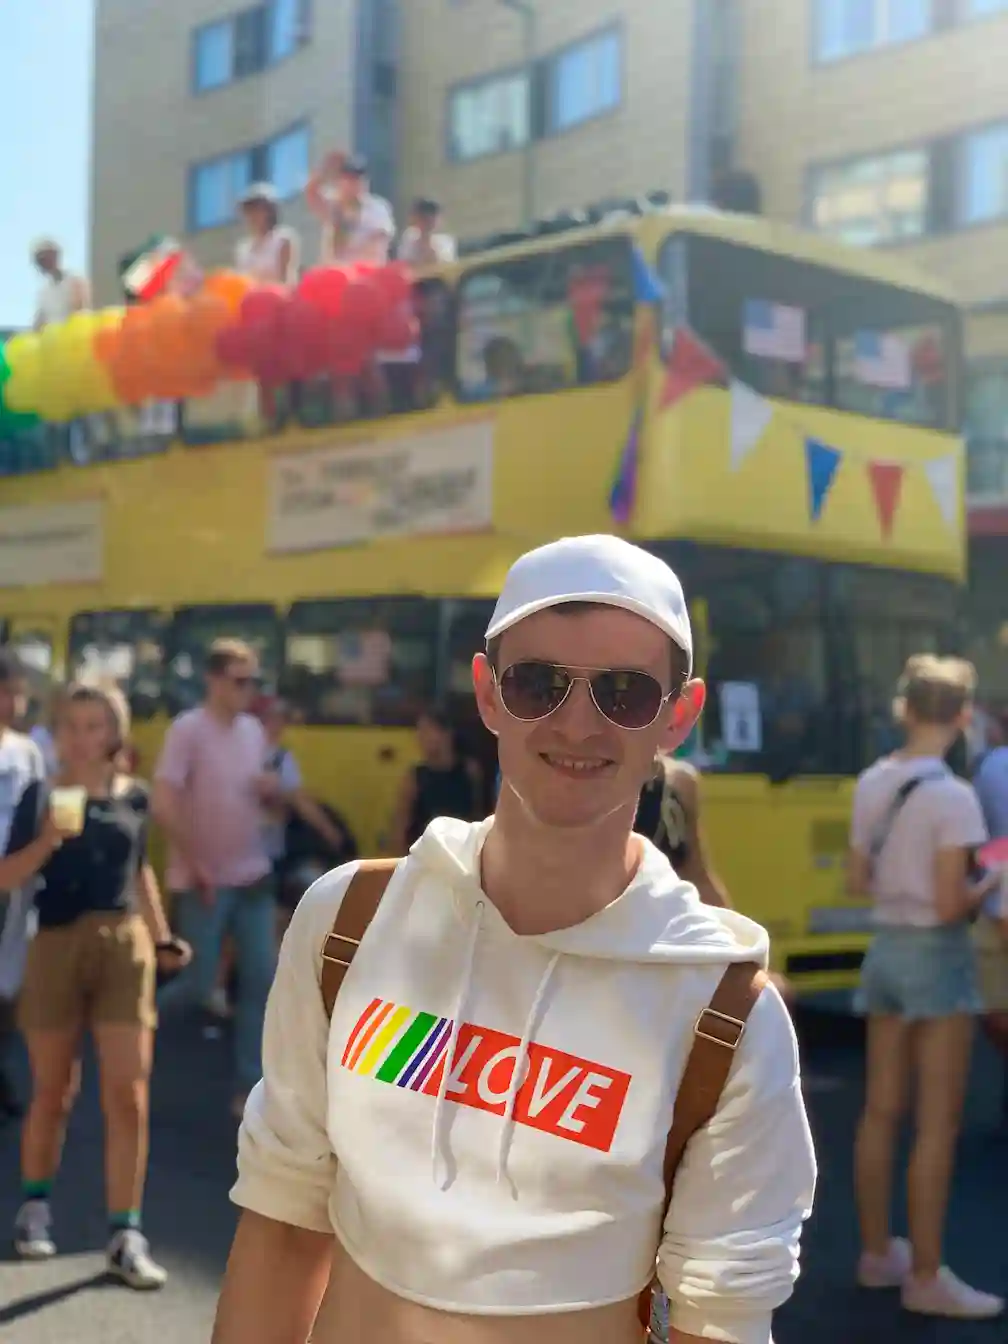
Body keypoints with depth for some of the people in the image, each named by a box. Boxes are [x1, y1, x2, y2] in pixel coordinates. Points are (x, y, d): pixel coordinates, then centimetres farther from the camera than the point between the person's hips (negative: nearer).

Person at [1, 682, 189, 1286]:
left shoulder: (135, 796, 7)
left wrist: (162, 937, 13)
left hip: (125, 945, 1)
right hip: (57, 946, -1)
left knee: (129, 1096, -5)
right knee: (52, 1092, 11)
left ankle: (126, 1235, 1)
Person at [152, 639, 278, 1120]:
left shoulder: (254, 730, 7)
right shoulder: (187, 729, -14)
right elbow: (163, 806, -19)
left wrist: (272, 790, -6)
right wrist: (194, 865, -16)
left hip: (253, 877, 6)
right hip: (204, 883, -6)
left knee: (261, 981, 3)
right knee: (197, 985, -1)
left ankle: (249, 1089, 12)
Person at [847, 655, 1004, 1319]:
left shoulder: (871, 783, 3)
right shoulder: (953, 796, -18)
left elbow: (858, 881, 9)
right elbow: (950, 905, -19)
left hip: (885, 948, 7)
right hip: (935, 954, -7)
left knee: (882, 1111, 15)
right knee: (937, 1125, 1)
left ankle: (878, 1253, 26)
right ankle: (926, 1277, 7)